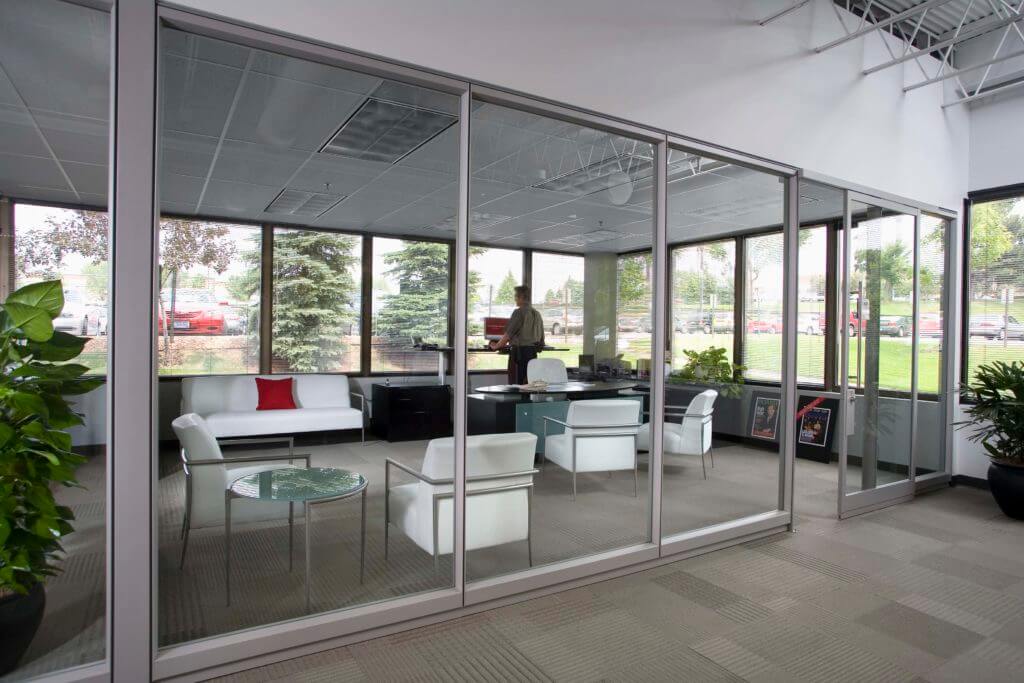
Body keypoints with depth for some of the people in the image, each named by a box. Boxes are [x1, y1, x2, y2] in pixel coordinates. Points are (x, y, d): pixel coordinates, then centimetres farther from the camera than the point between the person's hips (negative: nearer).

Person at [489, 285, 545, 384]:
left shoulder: (519, 312, -11)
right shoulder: (537, 314, 10)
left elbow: (508, 333, -11)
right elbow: (541, 336, 14)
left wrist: (496, 346, 1)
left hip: (519, 351, -7)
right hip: (533, 352, 7)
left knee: (516, 383, -2)